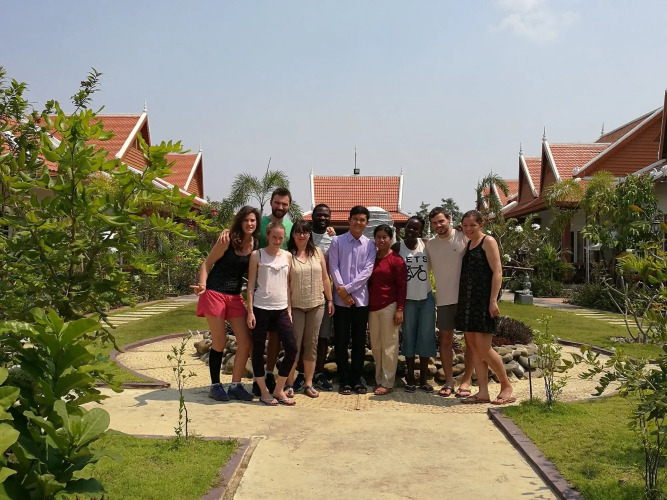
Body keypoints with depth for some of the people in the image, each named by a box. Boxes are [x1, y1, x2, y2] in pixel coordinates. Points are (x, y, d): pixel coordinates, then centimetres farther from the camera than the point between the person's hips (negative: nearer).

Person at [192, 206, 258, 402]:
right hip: (215, 293, -5)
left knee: (245, 342, 0)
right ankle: (215, 386, 17)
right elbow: (207, 263, -9)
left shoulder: (255, 244, 4)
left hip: (235, 297, 5)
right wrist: (202, 285, -23)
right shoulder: (228, 239, -10)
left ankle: (236, 385, 13)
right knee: (219, 342, 1)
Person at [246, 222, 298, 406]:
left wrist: (289, 309, 8)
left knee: (292, 349, -4)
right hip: (261, 308, -3)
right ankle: (264, 391, 17)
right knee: (258, 350, 3)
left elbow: (288, 284, 13)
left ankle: (278, 390, 11)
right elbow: (251, 284, -1)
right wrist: (250, 311, -7)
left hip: (281, 310, 3)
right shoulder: (257, 255, 0)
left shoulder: (288, 256, 9)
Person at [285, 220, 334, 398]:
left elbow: (325, 278, 8)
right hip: (295, 306, -3)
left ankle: (309, 384, 16)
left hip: (316, 305, 3)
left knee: (311, 344, 8)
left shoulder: (317, 252, 6)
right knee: (294, 345, 0)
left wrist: (330, 300, 7)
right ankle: (289, 384, 11)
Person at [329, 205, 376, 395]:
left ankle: (356, 378, 19)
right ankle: (344, 380, 13)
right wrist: (343, 292, -11)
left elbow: (367, 271, -4)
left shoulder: (370, 245, 4)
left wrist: (348, 288, -12)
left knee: (359, 341, 8)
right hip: (341, 300, -1)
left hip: (361, 299, 1)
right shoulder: (337, 242, 2)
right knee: (341, 341, 3)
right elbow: (334, 268, -3)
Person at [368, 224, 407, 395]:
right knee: (375, 345, 11)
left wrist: (400, 309, -13)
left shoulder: (396, 259, -5)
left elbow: (402, 285, -8)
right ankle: (379, 380, 21)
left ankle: (388, 383, 6)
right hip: (372, 307, 6)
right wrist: (367, 305, 11)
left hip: (389, 307, -6)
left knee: (389, 345, -1)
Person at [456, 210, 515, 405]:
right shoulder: (468, 244, 18)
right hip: (467, 300, 8)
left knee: (483, 347, -8)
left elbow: (497, 272, -12)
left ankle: (506, 386, 9)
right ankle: (483, 392, 10)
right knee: (473, 345, 5)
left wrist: (493, 300, -19)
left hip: (484, 300, -8)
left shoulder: (488, 241, -5)